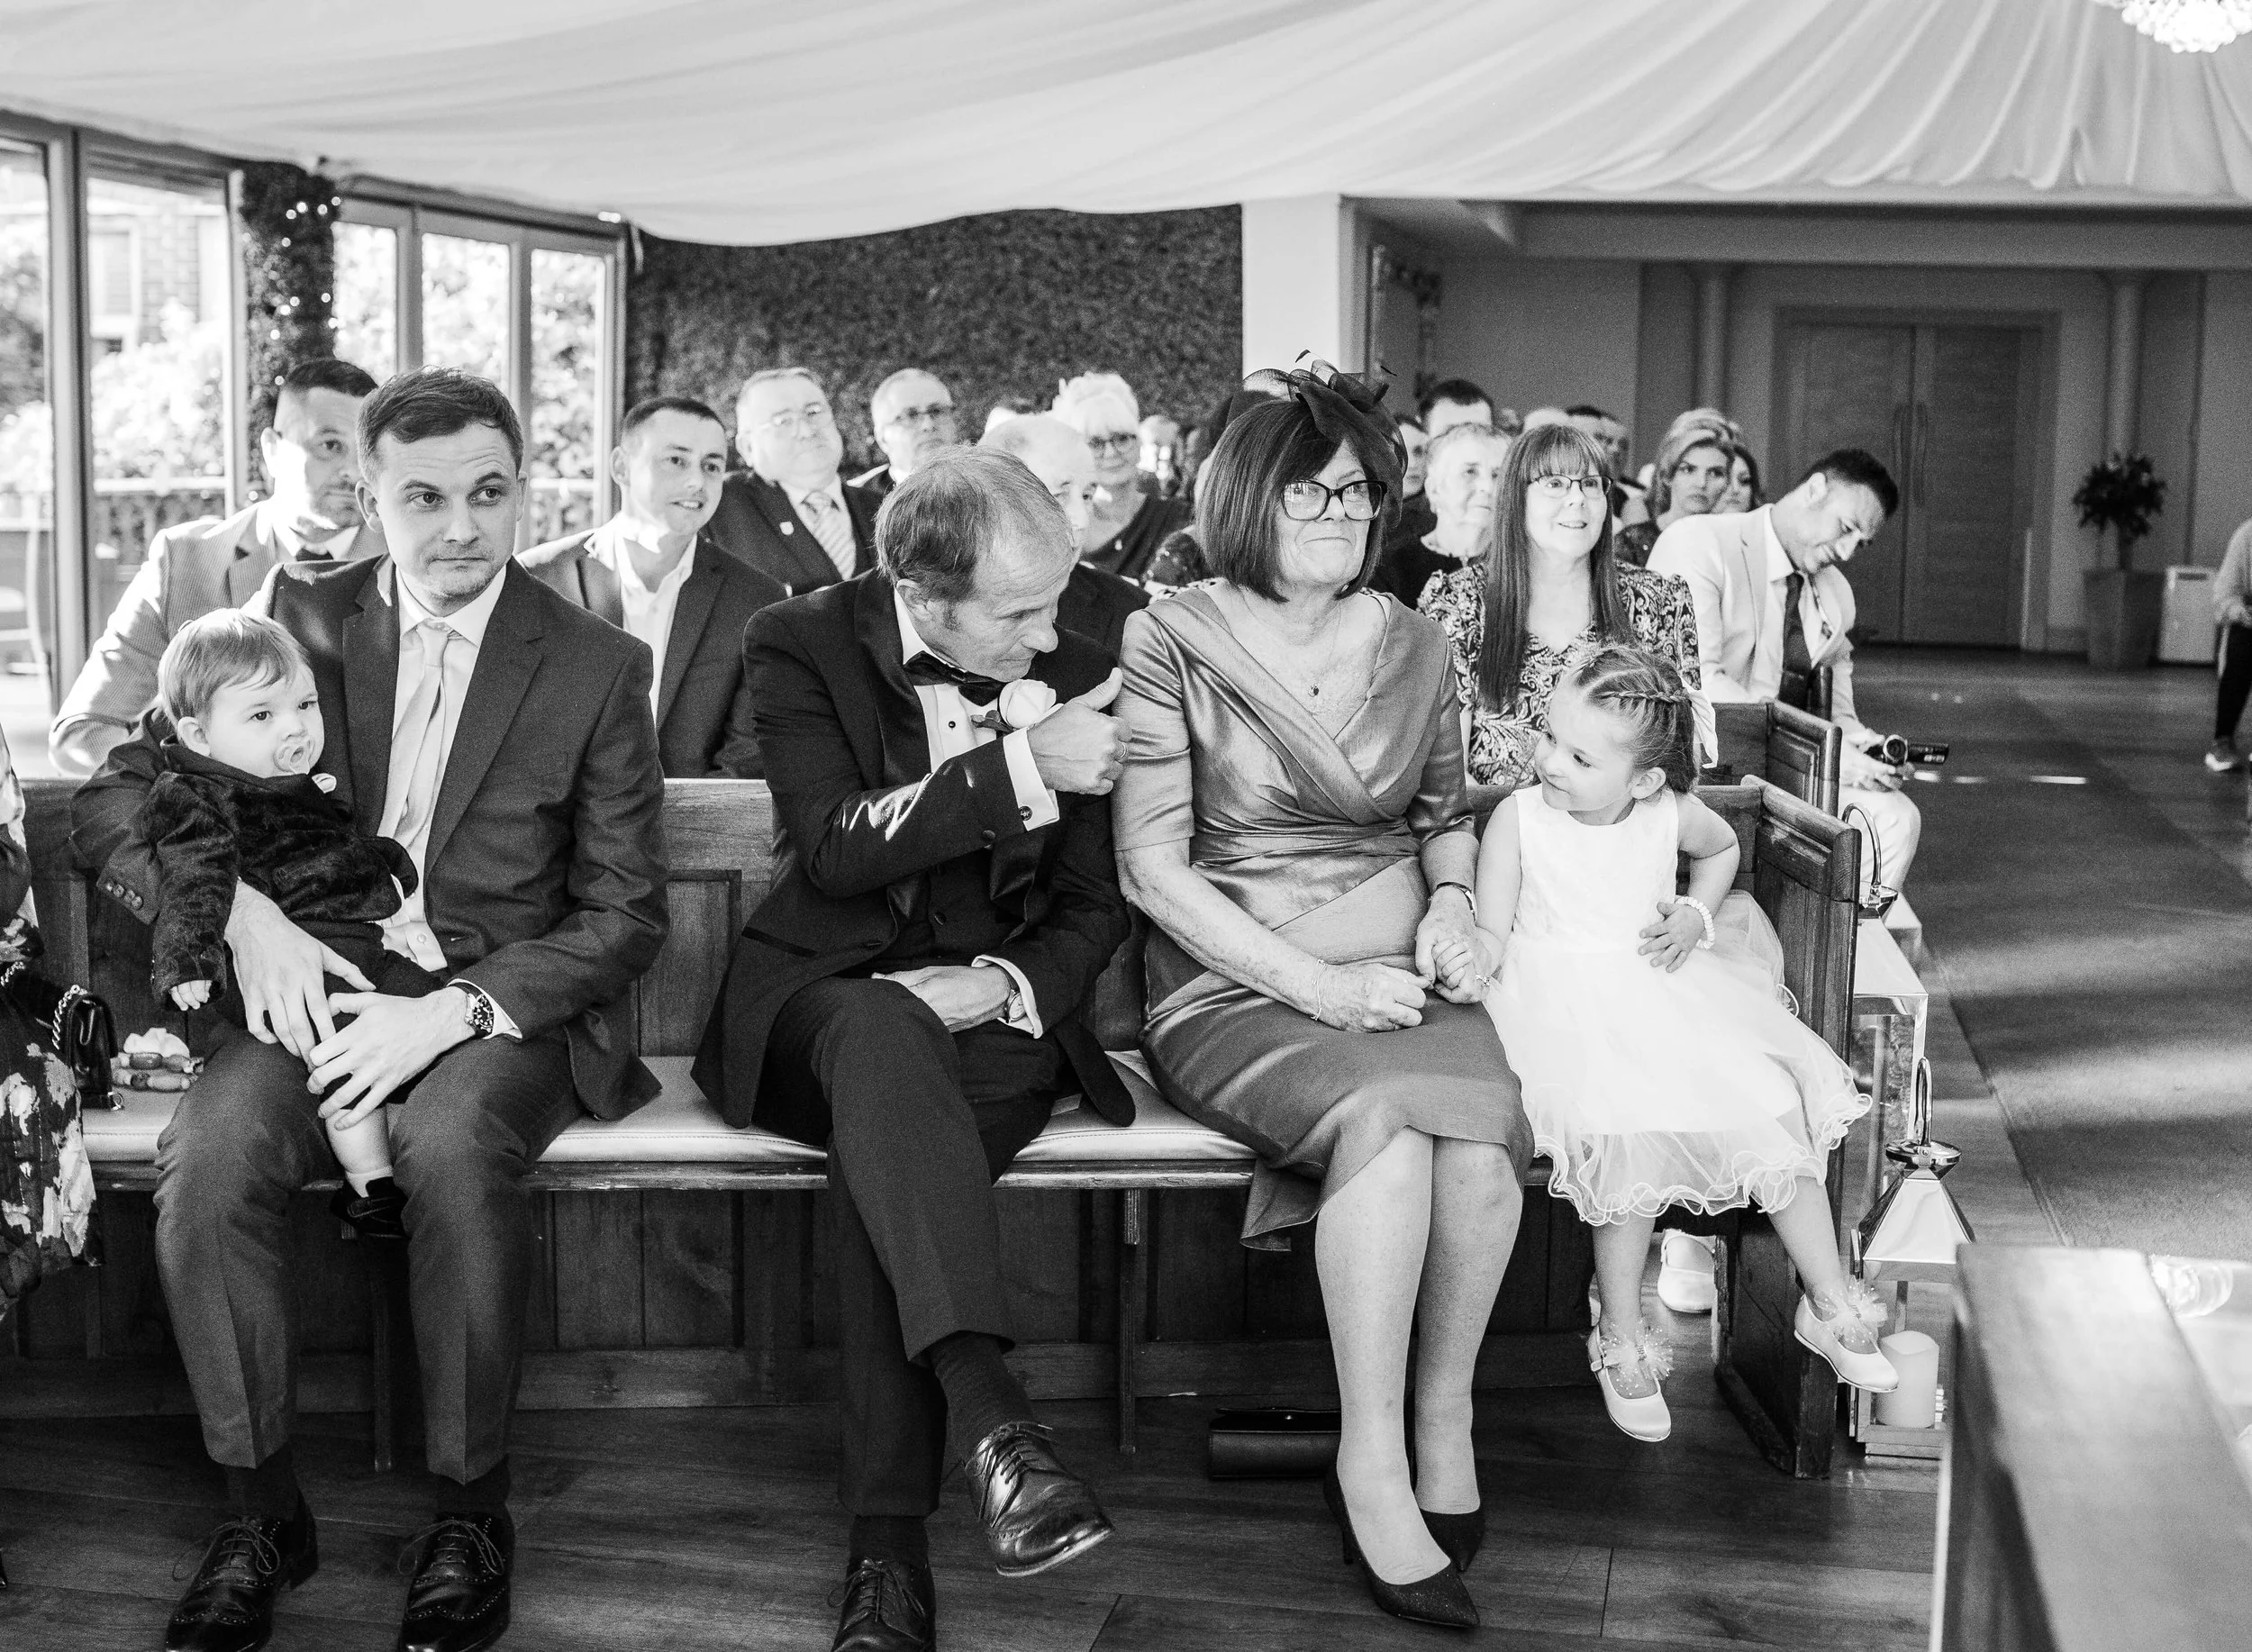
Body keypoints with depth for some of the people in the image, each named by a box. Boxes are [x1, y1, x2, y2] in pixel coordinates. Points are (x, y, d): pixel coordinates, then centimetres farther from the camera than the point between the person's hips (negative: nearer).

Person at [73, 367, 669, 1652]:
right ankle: (264, 1511, -8)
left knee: (452, 1147, -35)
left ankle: (472, 1511, -15)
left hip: (503, 1002, -2)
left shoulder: (598, 668, 0)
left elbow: (626, 917, -1)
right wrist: (238, 907, -16)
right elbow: (113, 801, 4)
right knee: (208, 1156, -28)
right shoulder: (299, 620, 6)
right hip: (314, 986, 2)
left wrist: (455, 1009, -17)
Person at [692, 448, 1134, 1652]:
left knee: (881, 1151, -32)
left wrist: (1009, 984, -14)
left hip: (995, 1013, 1)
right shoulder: (804, 646, -3)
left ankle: (887, 1543, -33)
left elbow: (1094, 906, 7)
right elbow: (833, 848, -17)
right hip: (823, 1000, -1)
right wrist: (1018, 766, -23)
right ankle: (989, 1420, -51)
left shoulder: (1074, 672, 4)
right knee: (884, 1036, -38)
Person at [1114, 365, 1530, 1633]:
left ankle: (1444, 1411, -10)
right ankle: (1372, 1457, -23)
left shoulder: (1413, 646, 12)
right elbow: (1153, 867, -8)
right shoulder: (1173, 643, -3)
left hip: (1399, 981, 4)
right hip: (1236, 991, -4)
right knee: (1388, 1113, -33)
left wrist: (1454, 899, 3)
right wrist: (1315, 985, -15)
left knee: (1485, 1122, -29)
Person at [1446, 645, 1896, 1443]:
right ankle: (1621, 1338, -12)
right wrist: (1477, 952, -28)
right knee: (1630, 1135, -30)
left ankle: (1830, 1304, 7)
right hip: (1563, 998, -4)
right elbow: (1495, 928, -5)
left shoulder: (1670, 814, 0)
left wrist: (1695, 914, 6)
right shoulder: (1518, 818, -8)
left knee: (1777, 1109, -12)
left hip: (1662, 988, 4)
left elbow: (1723, 847, 23)